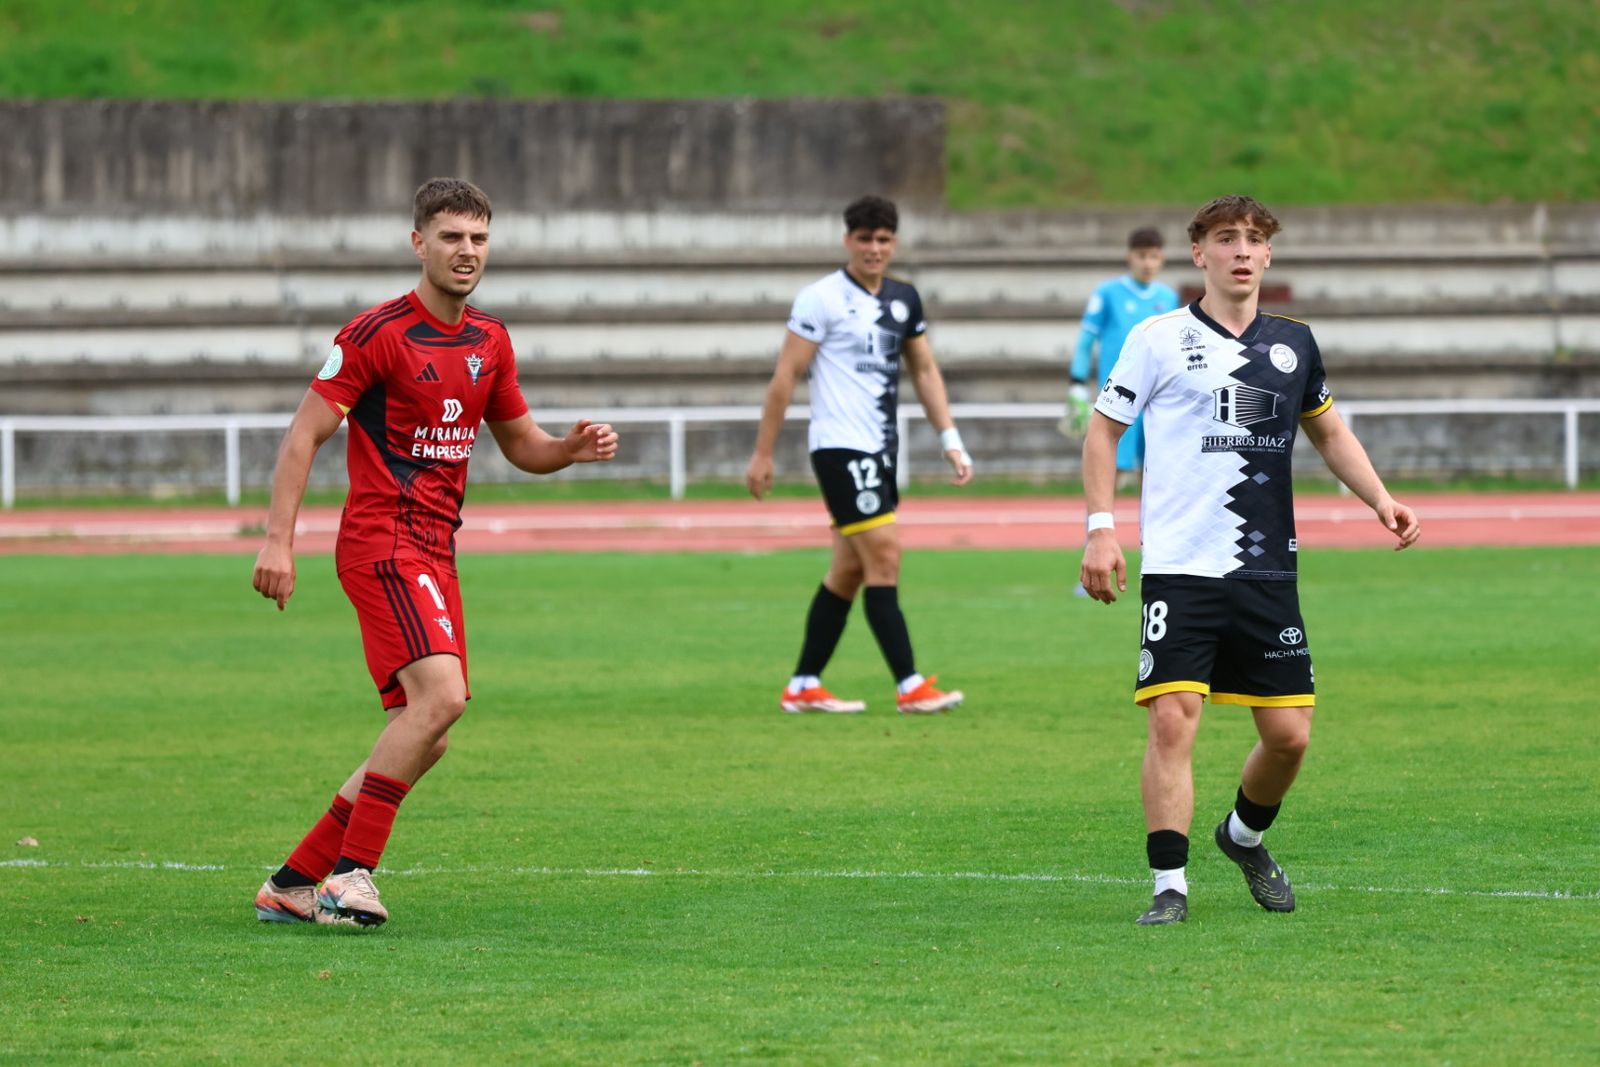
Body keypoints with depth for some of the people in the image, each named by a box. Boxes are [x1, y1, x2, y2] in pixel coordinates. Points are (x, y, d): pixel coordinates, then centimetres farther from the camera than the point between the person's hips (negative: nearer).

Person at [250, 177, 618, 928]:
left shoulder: (488, 342, 13)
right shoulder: (377, 333, -9)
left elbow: (521, 444, 23)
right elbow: (304, 434, -9)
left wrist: (574, 447, 0)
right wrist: (278, 539, -17)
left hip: (434, 552, 8)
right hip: (382, 544, -8)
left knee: (422, 739, 6)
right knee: (440, 695, -25)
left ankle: (295, 883, 13)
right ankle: (350, 871, -19)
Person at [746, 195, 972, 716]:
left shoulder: (904, 299, 12)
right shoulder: (822, 299, -9)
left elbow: (925, 370, 19)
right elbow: (785, 376, -8)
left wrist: (951, 441, 10)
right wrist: (763, 454, -9)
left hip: (881, 450, 8)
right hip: (841, 447, -8)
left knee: (849, 570, 9)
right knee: (884, 556, -13)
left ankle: (803, 687, 16)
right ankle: (910, 687, -13)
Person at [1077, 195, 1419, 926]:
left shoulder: (1293, 344, 11)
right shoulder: (1159, 338, -1)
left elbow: (1328, 432, 25)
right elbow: (1103, 428, 5)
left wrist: (1381, 500, 10)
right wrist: (1100, 529, -5)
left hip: (1268, 573, 4)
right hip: (1180, 569, -4)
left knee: (1289, 733, 3)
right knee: (1172, 722, -14)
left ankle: (1245, 837, 33)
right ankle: (1170, 885, -7)